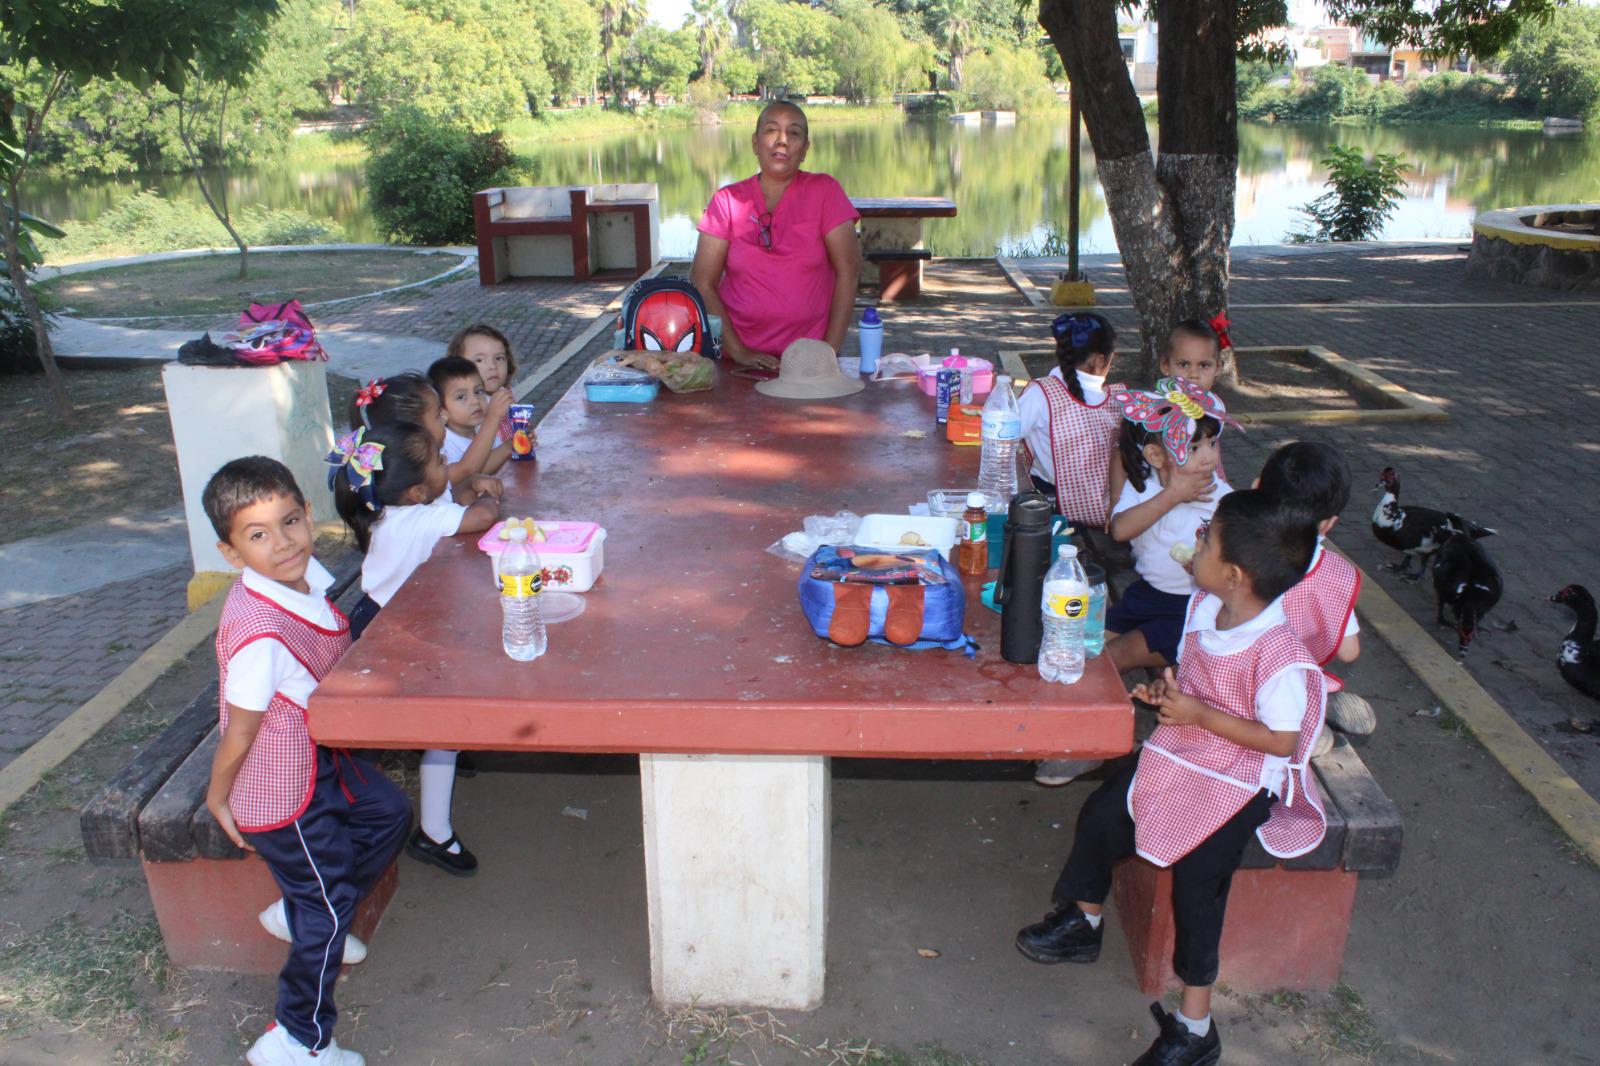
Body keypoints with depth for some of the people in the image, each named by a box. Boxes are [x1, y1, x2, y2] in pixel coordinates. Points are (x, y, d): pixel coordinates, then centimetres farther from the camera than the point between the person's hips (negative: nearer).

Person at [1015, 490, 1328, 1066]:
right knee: (1102, 811, 3)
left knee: (1196, 873, -17)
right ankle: (1083, 921, 30)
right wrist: (1168, 687, -7)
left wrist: (1201, 714, -24)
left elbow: (1282, 740, -21)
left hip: (1239, 778, -8)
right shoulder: (1203, 607, -4)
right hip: (1181, 750, 8)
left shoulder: (1281, 656, -26)